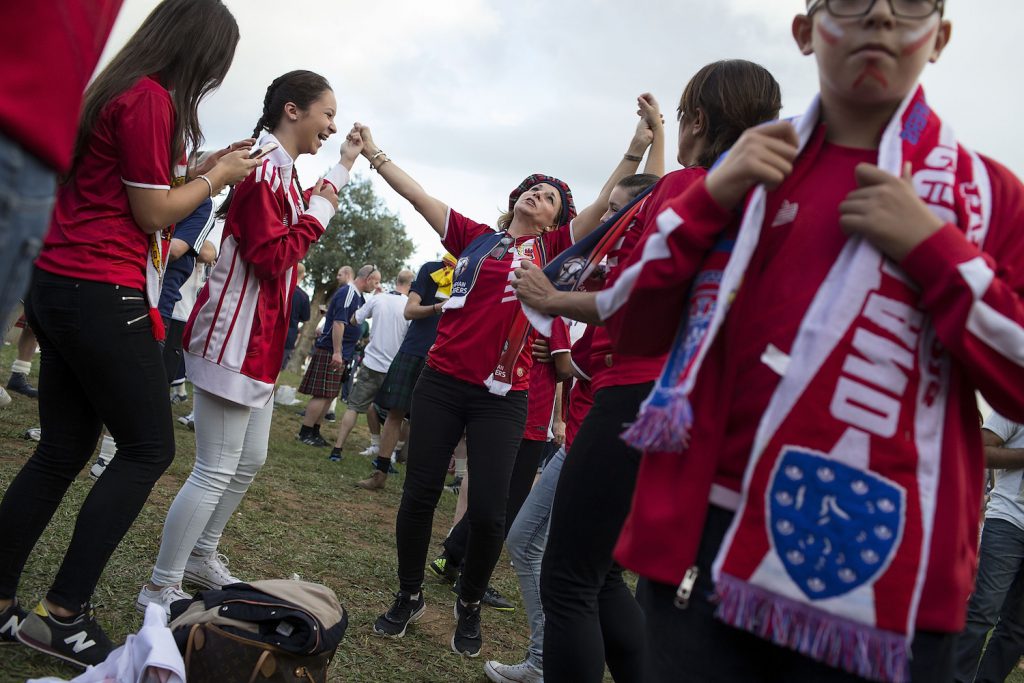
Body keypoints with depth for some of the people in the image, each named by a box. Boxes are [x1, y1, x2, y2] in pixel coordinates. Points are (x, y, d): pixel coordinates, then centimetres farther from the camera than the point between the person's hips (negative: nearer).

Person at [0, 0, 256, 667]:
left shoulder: (116, 91, 16)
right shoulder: (151, 99, -13)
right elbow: (153, 213, -10)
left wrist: (207, 166, 19)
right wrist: (219, 175, 2)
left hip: (58, 288, 10)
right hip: (103, 297, -10)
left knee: (63, 450, 13)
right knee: (149, 449, 0)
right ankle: (62, 613, 3)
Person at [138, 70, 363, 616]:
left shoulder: (283, 171, 14)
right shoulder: (264, 170, -17)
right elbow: (273, 258, -24)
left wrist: (344, 164, 25)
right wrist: (319, 210, -15)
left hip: (260, 343, 11)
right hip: (236, 338, -11)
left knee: (250, 462, 20)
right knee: (215, 472, -4)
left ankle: (201, 556, 36)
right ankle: (160, 589, 10)